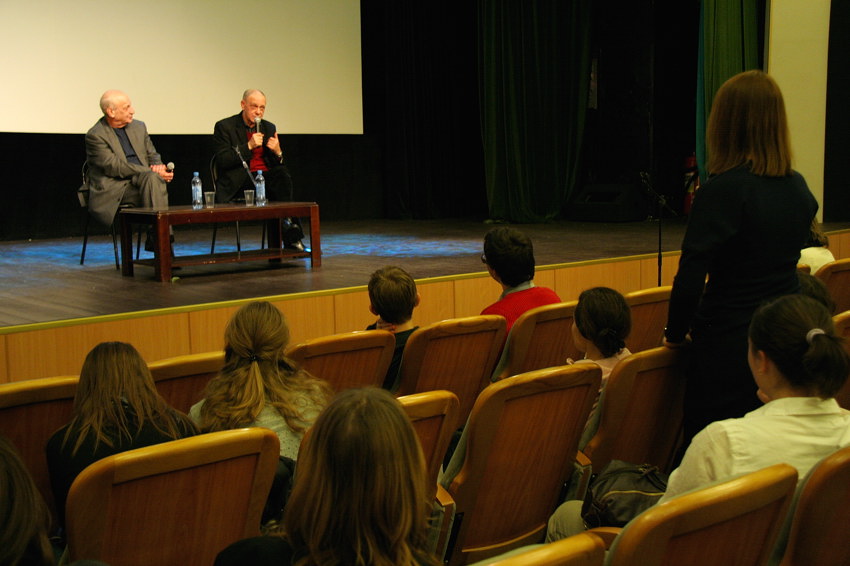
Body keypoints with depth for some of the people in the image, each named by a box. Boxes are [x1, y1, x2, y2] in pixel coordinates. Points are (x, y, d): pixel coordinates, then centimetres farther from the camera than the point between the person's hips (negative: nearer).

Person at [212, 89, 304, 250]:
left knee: (282, 175, -32)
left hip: (266, 175, 5)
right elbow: (222, 161, -10)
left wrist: (278, 152, -8)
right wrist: (249, 146, -17)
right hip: (240, 181, -5)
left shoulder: (269, 128, 17)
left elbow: (278, 164, 17)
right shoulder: (224, 127, 1)